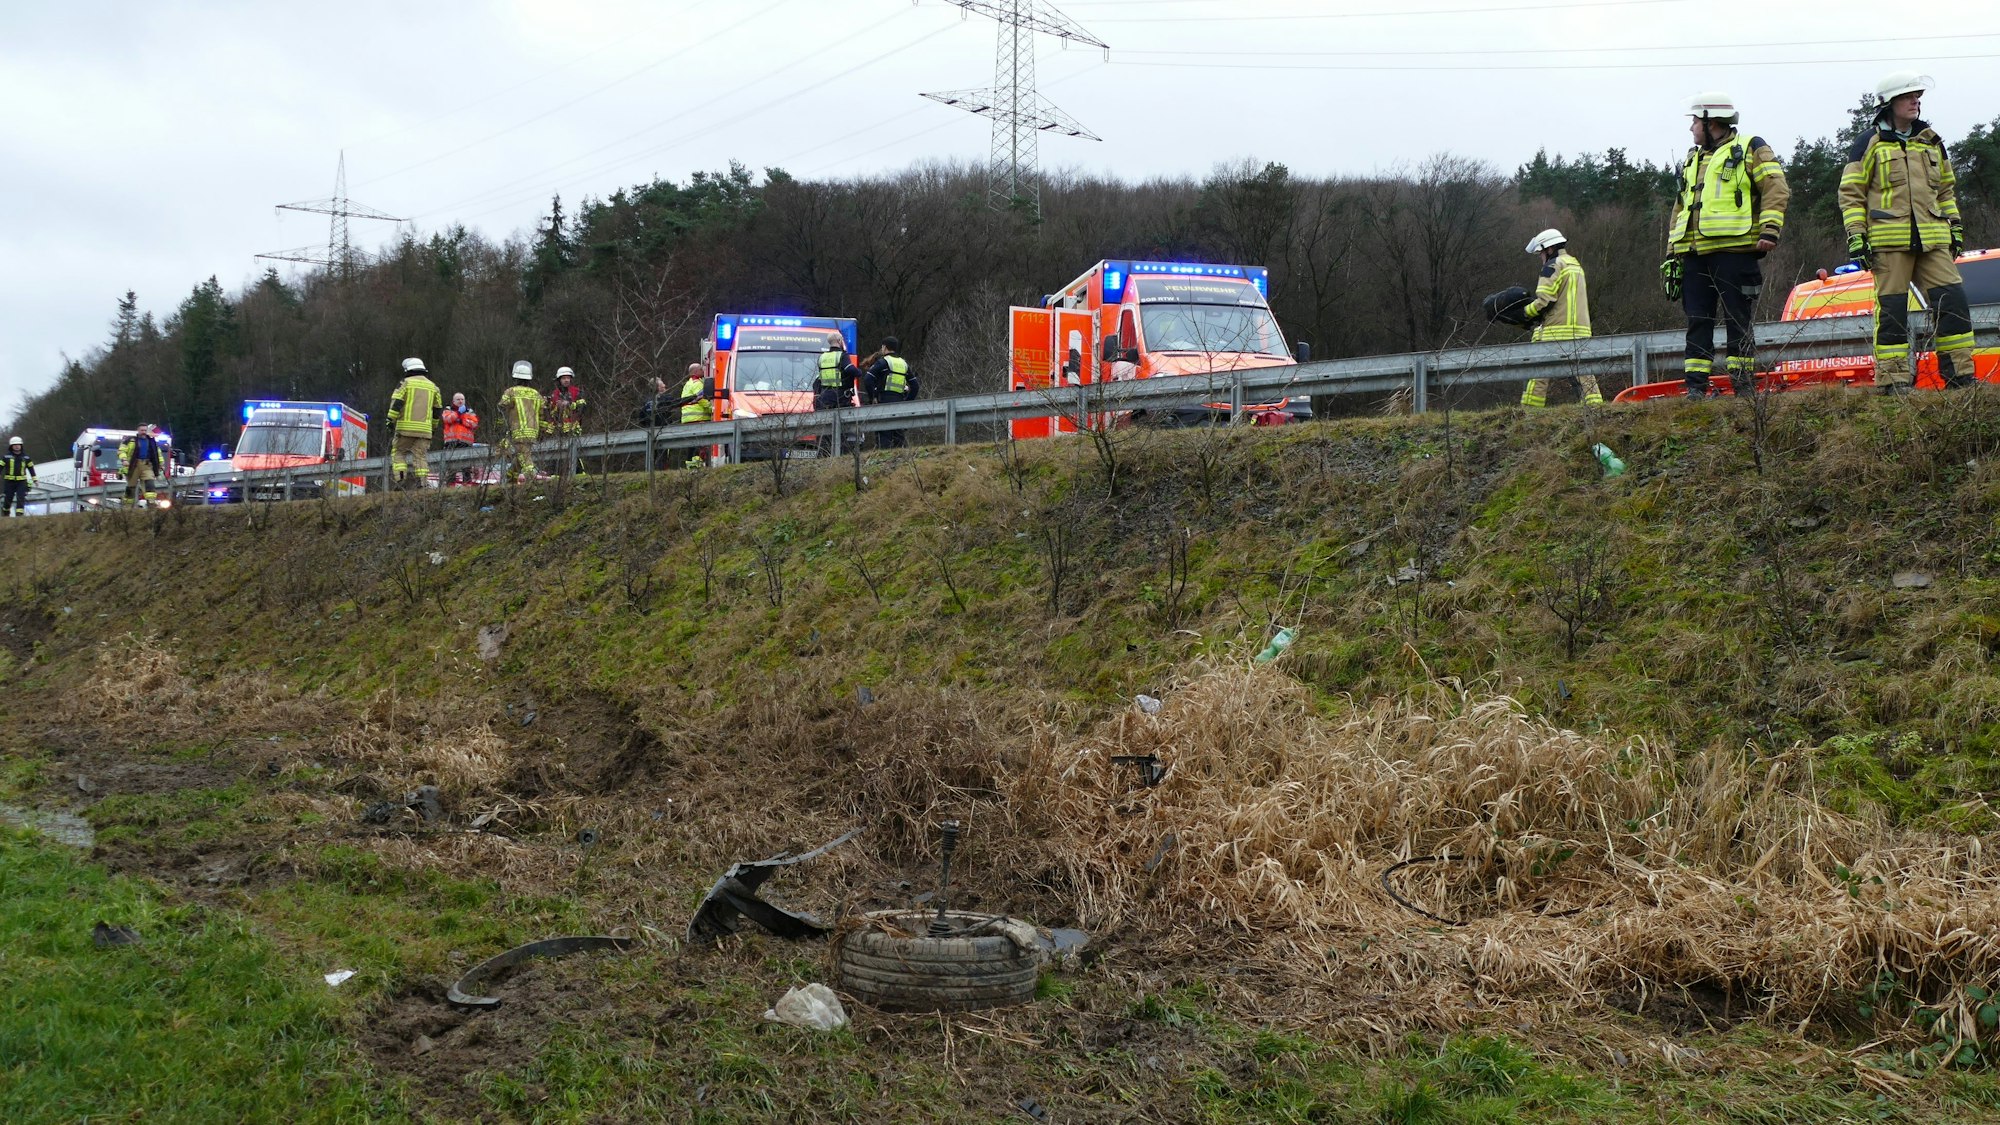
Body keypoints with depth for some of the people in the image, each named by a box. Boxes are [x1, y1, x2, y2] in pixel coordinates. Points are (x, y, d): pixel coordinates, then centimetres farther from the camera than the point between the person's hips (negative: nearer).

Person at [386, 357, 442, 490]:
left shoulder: (406, 383, 2)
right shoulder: (433, 387, 15)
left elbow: (396, 402, -7)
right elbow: (438, 409, 19)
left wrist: (391, 420, -2)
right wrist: (434, 427, 29)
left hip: (406, 427, -3)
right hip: (425, 428, 3)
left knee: (398, 452, 7)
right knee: (421, 455, 4)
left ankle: (400, 479, -9)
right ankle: (422, 483, -7)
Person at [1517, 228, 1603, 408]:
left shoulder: (1554, 265, -4)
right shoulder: (1576, 265, 24)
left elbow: (1545, 300, -13)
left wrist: (1526, 313, 1)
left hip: (1557, 331, -8)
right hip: (1581, 331, 8)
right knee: (1584, 373, 4)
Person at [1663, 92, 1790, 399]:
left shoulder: (1751, 149, 5)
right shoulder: (1692, 160, 25)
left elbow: (1776, 189, -5)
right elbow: (1680, 209, 27)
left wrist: (1770, 229, -18)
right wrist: (1672, 253, 20)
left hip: (1735, 251, -6)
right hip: (1694, 256, 6)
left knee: (1737, 321, -4)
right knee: (1698, 322, 3)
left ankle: (1744, 385, 0)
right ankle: (1695, 388, 3)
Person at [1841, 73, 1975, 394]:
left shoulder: (1931, 141, 18)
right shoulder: (1869, 144, 2)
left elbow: (1946, 189, 26)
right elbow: (1851, 193, 0)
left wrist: (1955, 228, 21)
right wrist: (1856, 236, -8)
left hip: (1933, 240, 5)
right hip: (1889, 240, -5)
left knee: (1952, 300, -1)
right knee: (1891, 308, -4)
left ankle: (1959, 372, 5)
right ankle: (1891, 377, 1)